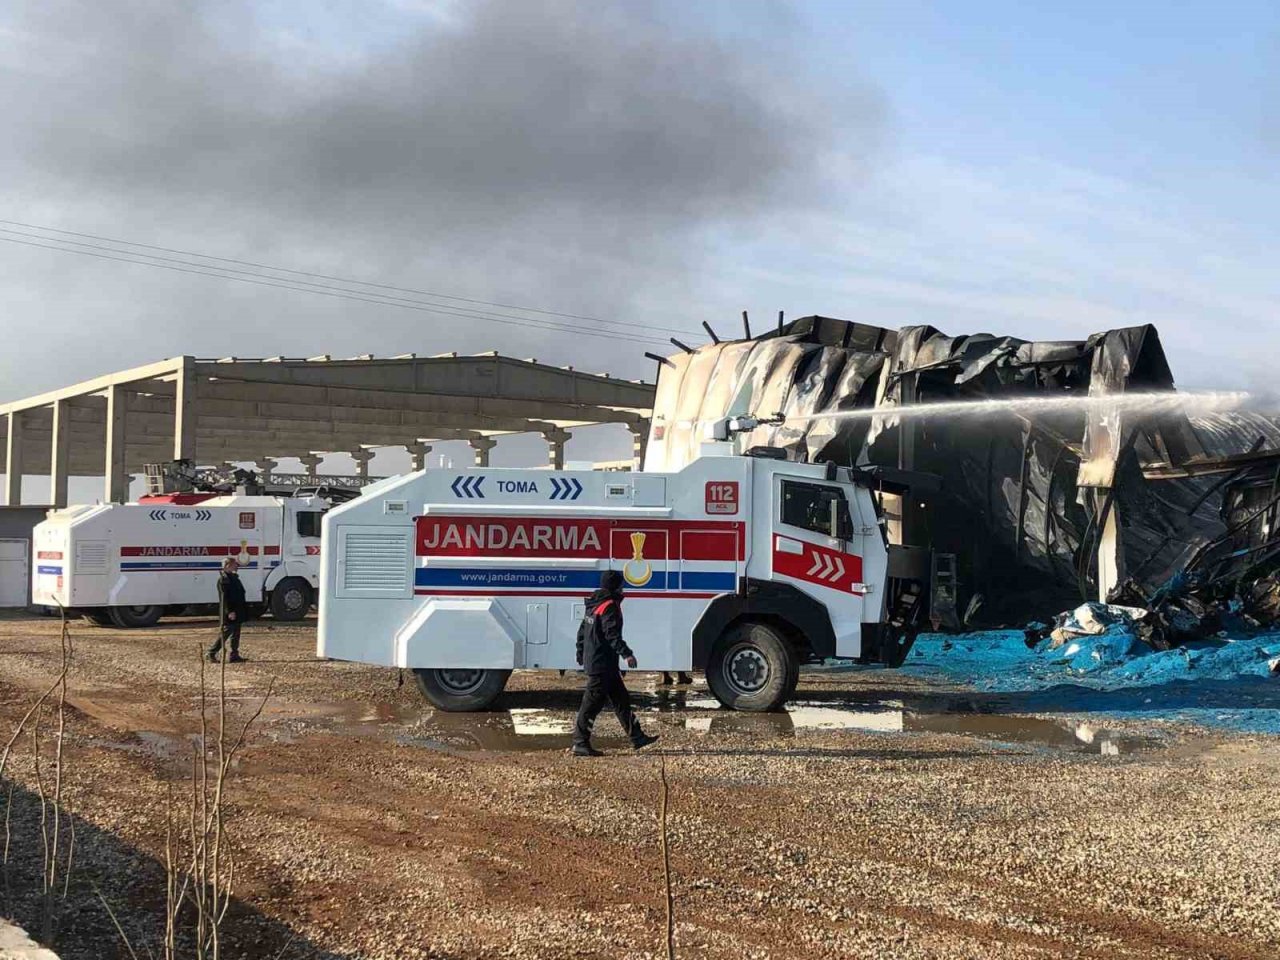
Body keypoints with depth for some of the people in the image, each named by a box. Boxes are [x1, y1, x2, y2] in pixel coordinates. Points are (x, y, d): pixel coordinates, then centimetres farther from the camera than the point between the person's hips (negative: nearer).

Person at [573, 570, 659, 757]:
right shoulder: (609, 606, -15)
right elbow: (612, 634, -25)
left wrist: (581, 654, 29)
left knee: (621, 700, 13)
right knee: (592, 704, -6)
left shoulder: (595, 605, 16)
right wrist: (626, 653, -29)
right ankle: (580, 743, -2)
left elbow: (582, 631, 22)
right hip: (602, 663, -11)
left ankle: (637, 737, 17)